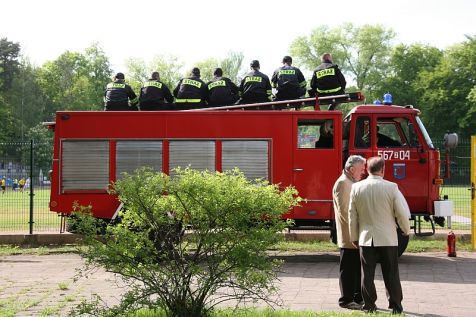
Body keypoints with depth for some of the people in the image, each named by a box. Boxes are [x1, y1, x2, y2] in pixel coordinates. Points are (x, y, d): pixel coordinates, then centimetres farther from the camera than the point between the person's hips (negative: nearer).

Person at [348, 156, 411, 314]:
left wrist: (354, 237, 14)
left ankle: (369, 306, 11)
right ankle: (395, 306, 11)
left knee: (367, 274, 8)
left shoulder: (357, 187, -2)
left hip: (365, 238, 1)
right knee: (391, 274, 7)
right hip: (388, 238, -1)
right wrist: (406, 230, 13)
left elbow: (352, 215, 3)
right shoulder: (391, 187, -9)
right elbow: (401, 213, -6)